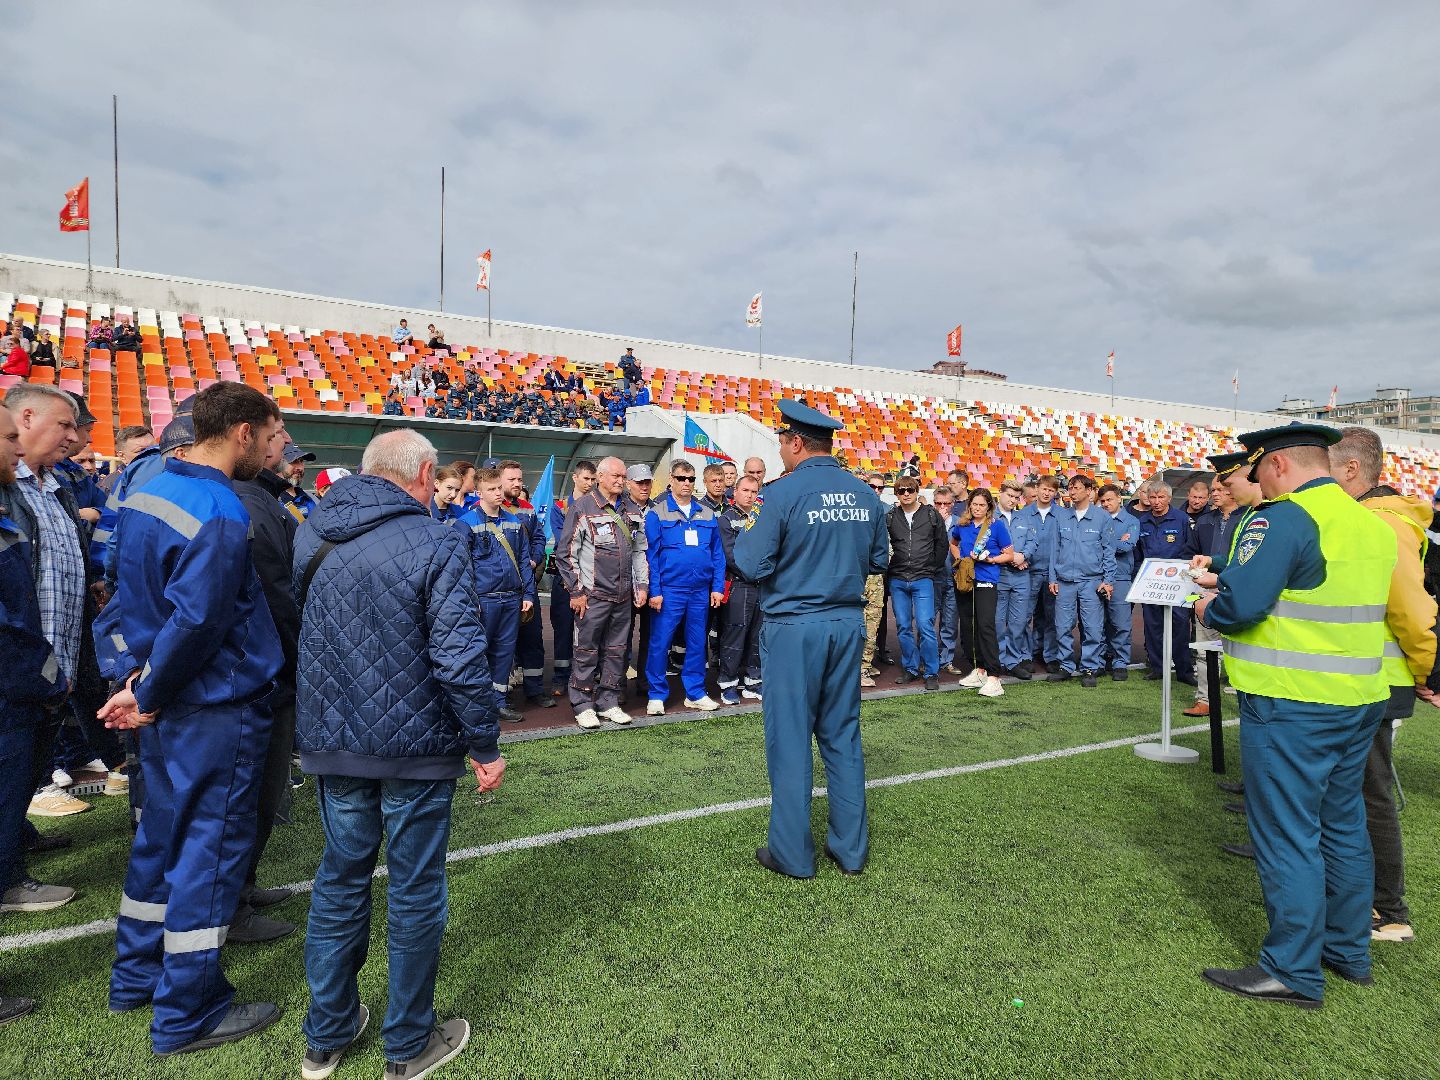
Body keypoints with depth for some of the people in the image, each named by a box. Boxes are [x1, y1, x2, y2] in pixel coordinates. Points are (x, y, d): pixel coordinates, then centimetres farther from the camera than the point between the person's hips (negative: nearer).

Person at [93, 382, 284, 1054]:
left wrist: (132, 675, 7)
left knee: (162, 835, 22)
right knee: (211, 847, 4)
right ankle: (187, 1015, 19)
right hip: (218, 709, -9)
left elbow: (124, 595, 10)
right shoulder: (221, 515, -23)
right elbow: (194, 622, -26)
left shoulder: (148, 494, 6)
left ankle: (136, 976, 39)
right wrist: (149, 694, -12)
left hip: (165, 706, 9)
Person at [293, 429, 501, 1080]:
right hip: (415, 745, -5)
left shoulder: (310, 534, 2)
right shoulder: (437, 544, -17)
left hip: (331, 739, 6)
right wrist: (485, 745, -11)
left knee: (340, 876, 20)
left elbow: (291, 628, 13)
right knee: (415, 889, 10)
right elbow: (458, 657, -21)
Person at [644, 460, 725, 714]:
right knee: (660, 642, 0)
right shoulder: (657, 513, -2)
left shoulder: (707, 514, 10)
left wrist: (718, 587, 3)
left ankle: (695, 693, 23)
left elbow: (717, 553, 11)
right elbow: (651, 554, -5)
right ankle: (657, 695, 13)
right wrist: (654, 591, -11)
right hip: (669, 589, -4)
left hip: (701, 591, 4)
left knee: (697, 643, 11)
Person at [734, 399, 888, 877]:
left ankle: (792, 854, 15)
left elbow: (753, 565, -12)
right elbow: (879, 561, 14)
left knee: (790, 740, 5)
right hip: (848, 624, 6)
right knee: (843, 736, 15)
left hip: (794, 628, -5)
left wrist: (744, 536, 7)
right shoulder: (865, 494, 4)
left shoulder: (785, 492, -13)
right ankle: (850, 848, 24)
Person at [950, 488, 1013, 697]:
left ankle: (993, 678, -15)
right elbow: (953, 544, 28)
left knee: (985, 626, -14)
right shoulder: (962, 525, 8)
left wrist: (988, 559, -13)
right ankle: (977, 670, 22)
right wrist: (959, 558, 10)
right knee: (966, 625, 9)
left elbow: (1009, 555, 0)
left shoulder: (997, 525, -3)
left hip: (986, 581, -5)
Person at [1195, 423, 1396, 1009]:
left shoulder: (1284, 518, -18)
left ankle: (1293, 971, 13)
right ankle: (1348, 950, 34)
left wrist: (1207, 609, -5)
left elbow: (1239, 604, -27)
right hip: (1360, 699, 9)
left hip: (1291, 704, -9)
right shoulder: (1373, 523, 11)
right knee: (1342, 825, 20)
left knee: (1286, 835, 2)